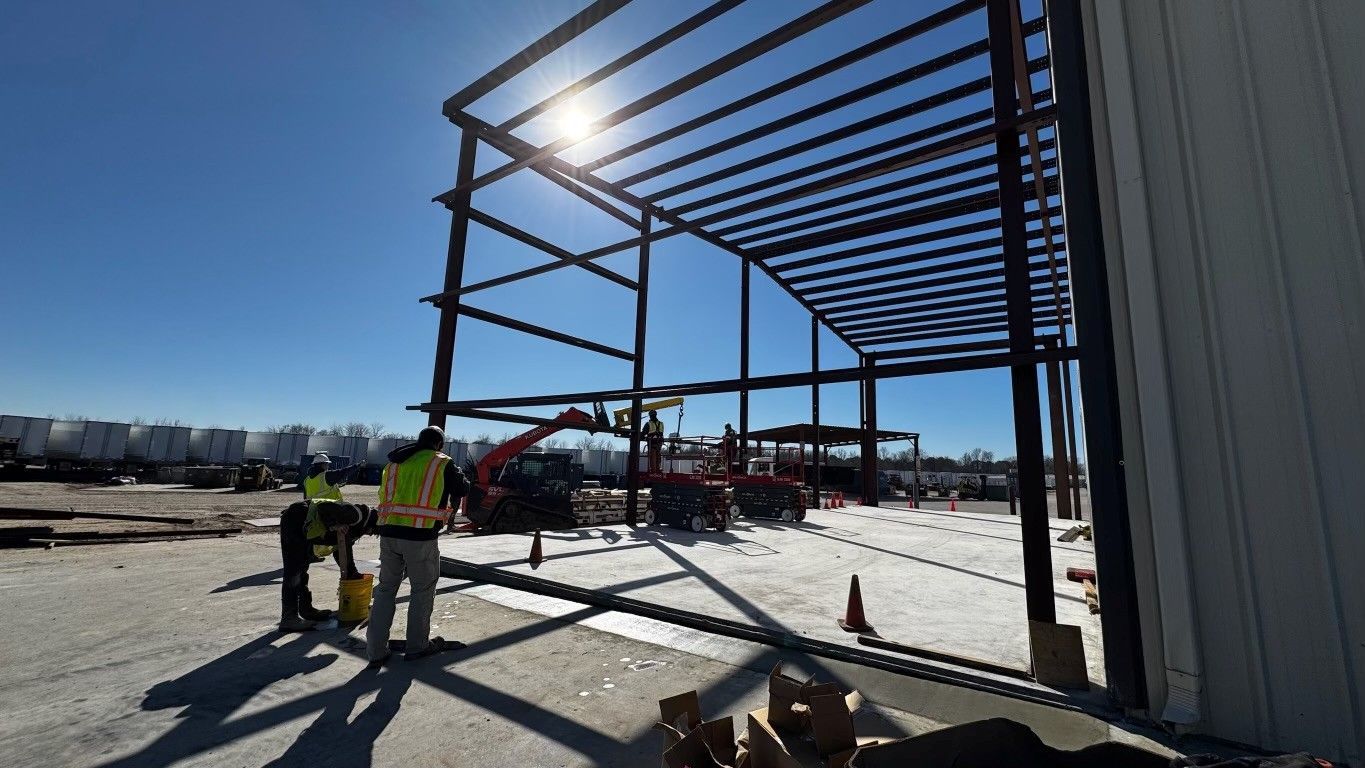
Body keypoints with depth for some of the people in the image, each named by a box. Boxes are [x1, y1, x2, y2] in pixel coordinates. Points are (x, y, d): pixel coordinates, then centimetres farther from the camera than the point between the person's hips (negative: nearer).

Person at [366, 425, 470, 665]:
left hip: (389, 533, 5)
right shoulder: (443, 464, -2)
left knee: (385, 590, 17)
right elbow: (462, 489, 9)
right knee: (423, 591, 12)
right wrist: (459, 475, 28)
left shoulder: (394, 463, 14)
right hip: (420, 537, -5)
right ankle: (416, 646, 22)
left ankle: (376, 650, 21)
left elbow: (383, 495, 20)